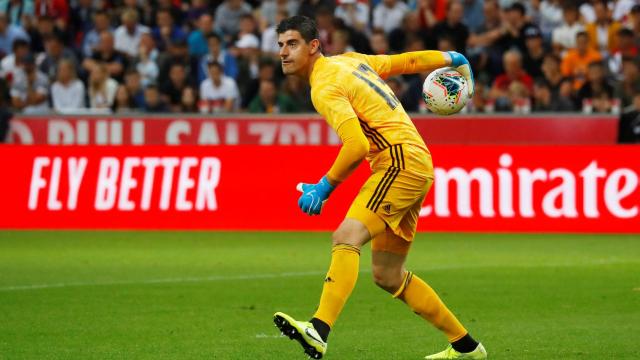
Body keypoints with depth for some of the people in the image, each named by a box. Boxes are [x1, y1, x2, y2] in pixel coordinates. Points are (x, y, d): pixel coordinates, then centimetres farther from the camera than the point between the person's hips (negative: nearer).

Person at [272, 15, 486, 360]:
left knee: (347, 237, -29)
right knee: (388, 276, 14)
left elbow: (358, 144, -22)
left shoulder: (325, 87, -12)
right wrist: (451, 59, 40)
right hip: (413, 166, 10)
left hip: (402, 161, -10)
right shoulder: (349, 60, 15)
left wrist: (325, 186, -15)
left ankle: (318, 331, -49)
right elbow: (406, 61, 26)